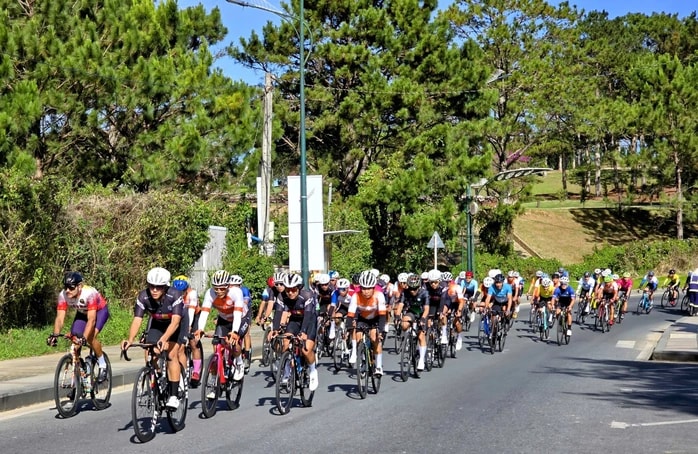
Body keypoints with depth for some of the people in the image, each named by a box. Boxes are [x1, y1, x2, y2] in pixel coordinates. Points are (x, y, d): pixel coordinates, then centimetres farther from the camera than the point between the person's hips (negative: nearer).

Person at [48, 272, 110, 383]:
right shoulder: (63, 295, -26)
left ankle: (103, 366, -6)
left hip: (99, 311, -5)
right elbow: (60, 318, -28)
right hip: (82, 313, 5)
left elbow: (91, 319, -43)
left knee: (90, 337, -27)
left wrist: (84, 337, -54)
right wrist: (55, 335, -45)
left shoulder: (89, 293, -39)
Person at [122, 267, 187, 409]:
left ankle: (174, 395, -13)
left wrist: (164, 339, -59)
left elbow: (175, 321, -43)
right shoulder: (143, 297, -28)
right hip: (156, 323, 3)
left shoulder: (175, 295, -36)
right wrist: (130, 340, -49)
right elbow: (137, 320, -32)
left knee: (172, 355, -18)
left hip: (178, 322, -3)